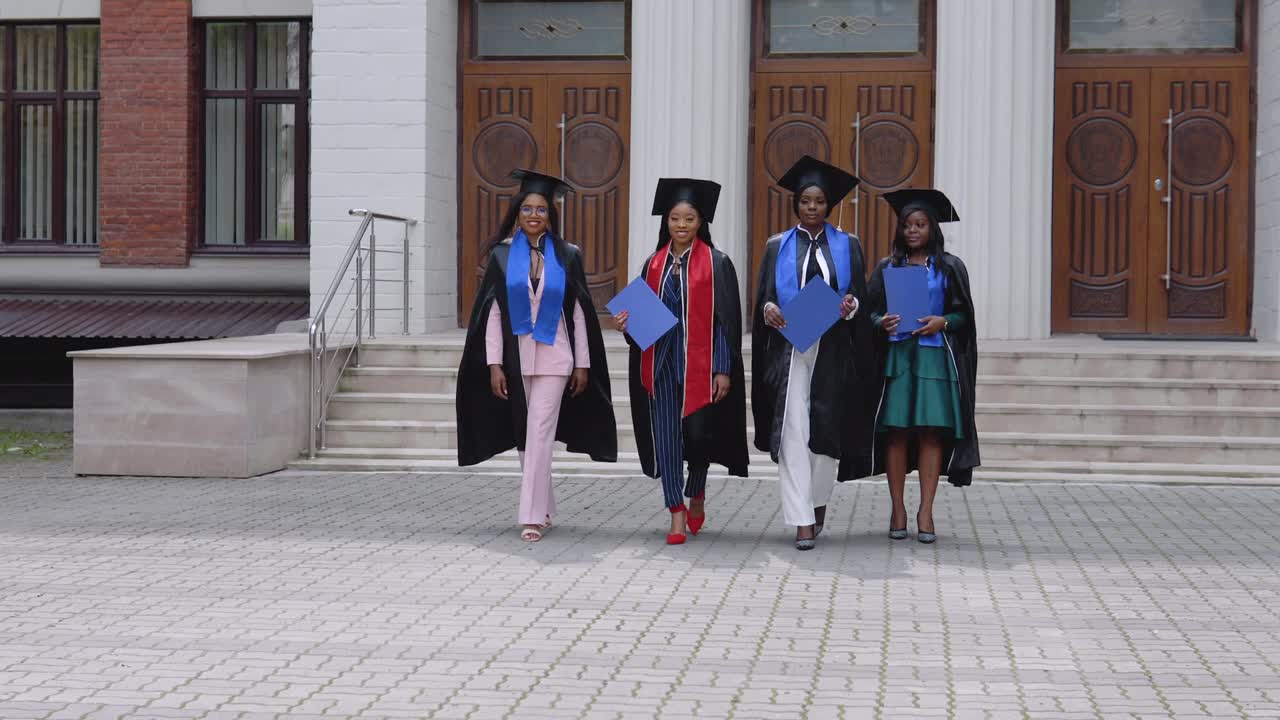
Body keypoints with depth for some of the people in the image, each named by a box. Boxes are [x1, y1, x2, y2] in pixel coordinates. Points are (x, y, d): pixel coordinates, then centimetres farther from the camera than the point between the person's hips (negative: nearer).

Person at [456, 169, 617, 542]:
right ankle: (544, 509, 23)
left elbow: (579, 312, 3)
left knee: (539, 433, -10)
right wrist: (494, 363, -6)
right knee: (526, 436, 10)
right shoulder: (502, 256, 2)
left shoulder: (567, 256, 1)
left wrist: (583, 363, 1)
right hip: (516, 356, 2)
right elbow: (491, 312, 0)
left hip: (553, 357, -2)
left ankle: (533, 516, -10)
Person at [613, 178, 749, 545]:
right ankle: (677, 513, 5)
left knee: (698, 432, 5)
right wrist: (627, 323, -7)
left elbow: (727, 319, -4)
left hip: (700, 362, -3)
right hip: (662, 361, 3)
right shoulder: (654, 264, 9)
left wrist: (724, 369, -10)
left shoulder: (716, 263, -2)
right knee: (666, 435, -1)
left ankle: (696, 494, 32)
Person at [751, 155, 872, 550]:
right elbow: (764, 296, 7)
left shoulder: (847, 245, 9)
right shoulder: (778, 246, 10)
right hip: (789, 351, 0)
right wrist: (768, 308, -15)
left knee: (826, 429, 4)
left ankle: (818, 500, 29)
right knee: (793, 432, -9)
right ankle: (803, 521, -9)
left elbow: (860, 295, 6)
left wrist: (850, 306, -16)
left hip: (832, 351, 1)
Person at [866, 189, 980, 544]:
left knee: (931, 432, -6)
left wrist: (941, 322, -13)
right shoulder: (887, 267, 11)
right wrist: (882, 323, -12)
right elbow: (871, 311, 9)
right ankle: (898, 509, 4)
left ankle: (925, 512, -3)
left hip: (935, 357, -1)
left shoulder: (949, 267, 7)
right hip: (896, 357, 1)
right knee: (896, 431, -3)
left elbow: (964, 315, 6)